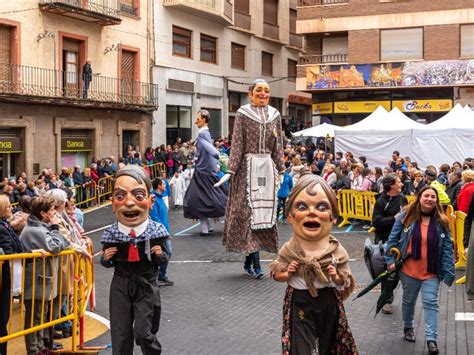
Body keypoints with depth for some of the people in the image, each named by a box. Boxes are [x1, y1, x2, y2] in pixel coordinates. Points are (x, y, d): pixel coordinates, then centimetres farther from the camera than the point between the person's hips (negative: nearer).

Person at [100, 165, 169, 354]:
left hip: (146, 286, -1)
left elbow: (163, 260, 4)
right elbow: (109, 264, 8)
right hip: (120, 286, 2)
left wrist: (160, 255, -17)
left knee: (142, 332, -2)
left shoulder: (155, 231, -13)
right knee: (120, 334, 8)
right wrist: (106, 259, -13)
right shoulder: (111, 234, -10)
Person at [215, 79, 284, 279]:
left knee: (265, 209, 2)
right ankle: (256, 264, -4)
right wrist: (231, 171, -11)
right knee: (249, 210, -7)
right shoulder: (243, 114, 0)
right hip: (248, 166, -4)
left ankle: (249, 260, 13)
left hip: (267, 166, 5)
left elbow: (278, 145, 14)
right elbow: (237, 144, -4)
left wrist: (281, 169, 11)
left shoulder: (274, 115, 11)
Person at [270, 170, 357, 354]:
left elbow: (346, 281, 1)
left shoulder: (336, 250, -9)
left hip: (328, 302, 1)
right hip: (299, 303, -1)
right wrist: (287, 274, -15)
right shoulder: (290, 249, -9)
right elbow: (276, 274, 4)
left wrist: (337, 277, -19)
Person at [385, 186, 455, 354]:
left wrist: (449, 272, -9)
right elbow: (393, 239, -2)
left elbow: (447, 248, -5)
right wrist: (390, 260, -7)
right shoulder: (406, 216, -7)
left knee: (431, 303, -4)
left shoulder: (441, 222, -5)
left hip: (431, 272, 0)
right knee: (408, 301, 17)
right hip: (409, 269, 0)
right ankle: (408, 327, 39)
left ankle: (431, 339, -1)